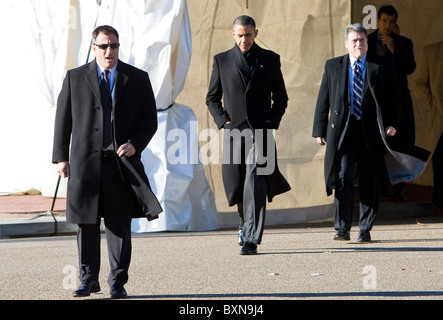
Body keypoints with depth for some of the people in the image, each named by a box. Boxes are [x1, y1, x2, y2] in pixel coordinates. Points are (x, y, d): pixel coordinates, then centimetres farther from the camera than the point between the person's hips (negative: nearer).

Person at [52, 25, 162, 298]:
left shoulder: (138, 79, 7)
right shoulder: (75, 78, 8)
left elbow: (150, 119, 6)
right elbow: (63, 120, 9)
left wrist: (135, 144, -11)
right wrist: (61, 158, 3)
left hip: (123, 162, 0)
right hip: (85, 162, 0)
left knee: (120, 224, 1)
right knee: (86, 224, 3)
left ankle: (118, 283, 9)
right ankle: (89, 279, 14)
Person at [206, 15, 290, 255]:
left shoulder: (269, 59, 7)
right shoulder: (222, 61, 8)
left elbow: (281, 97, 13)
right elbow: (212, 98, 14)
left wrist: (272, 121, -1)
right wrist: (223, 121, -1)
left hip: (260, 131, -2)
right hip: (234, 132, 2)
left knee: (255, 182, -14)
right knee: (235, 185, 5)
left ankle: (251, 239, -14)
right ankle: (246, 222, 35)